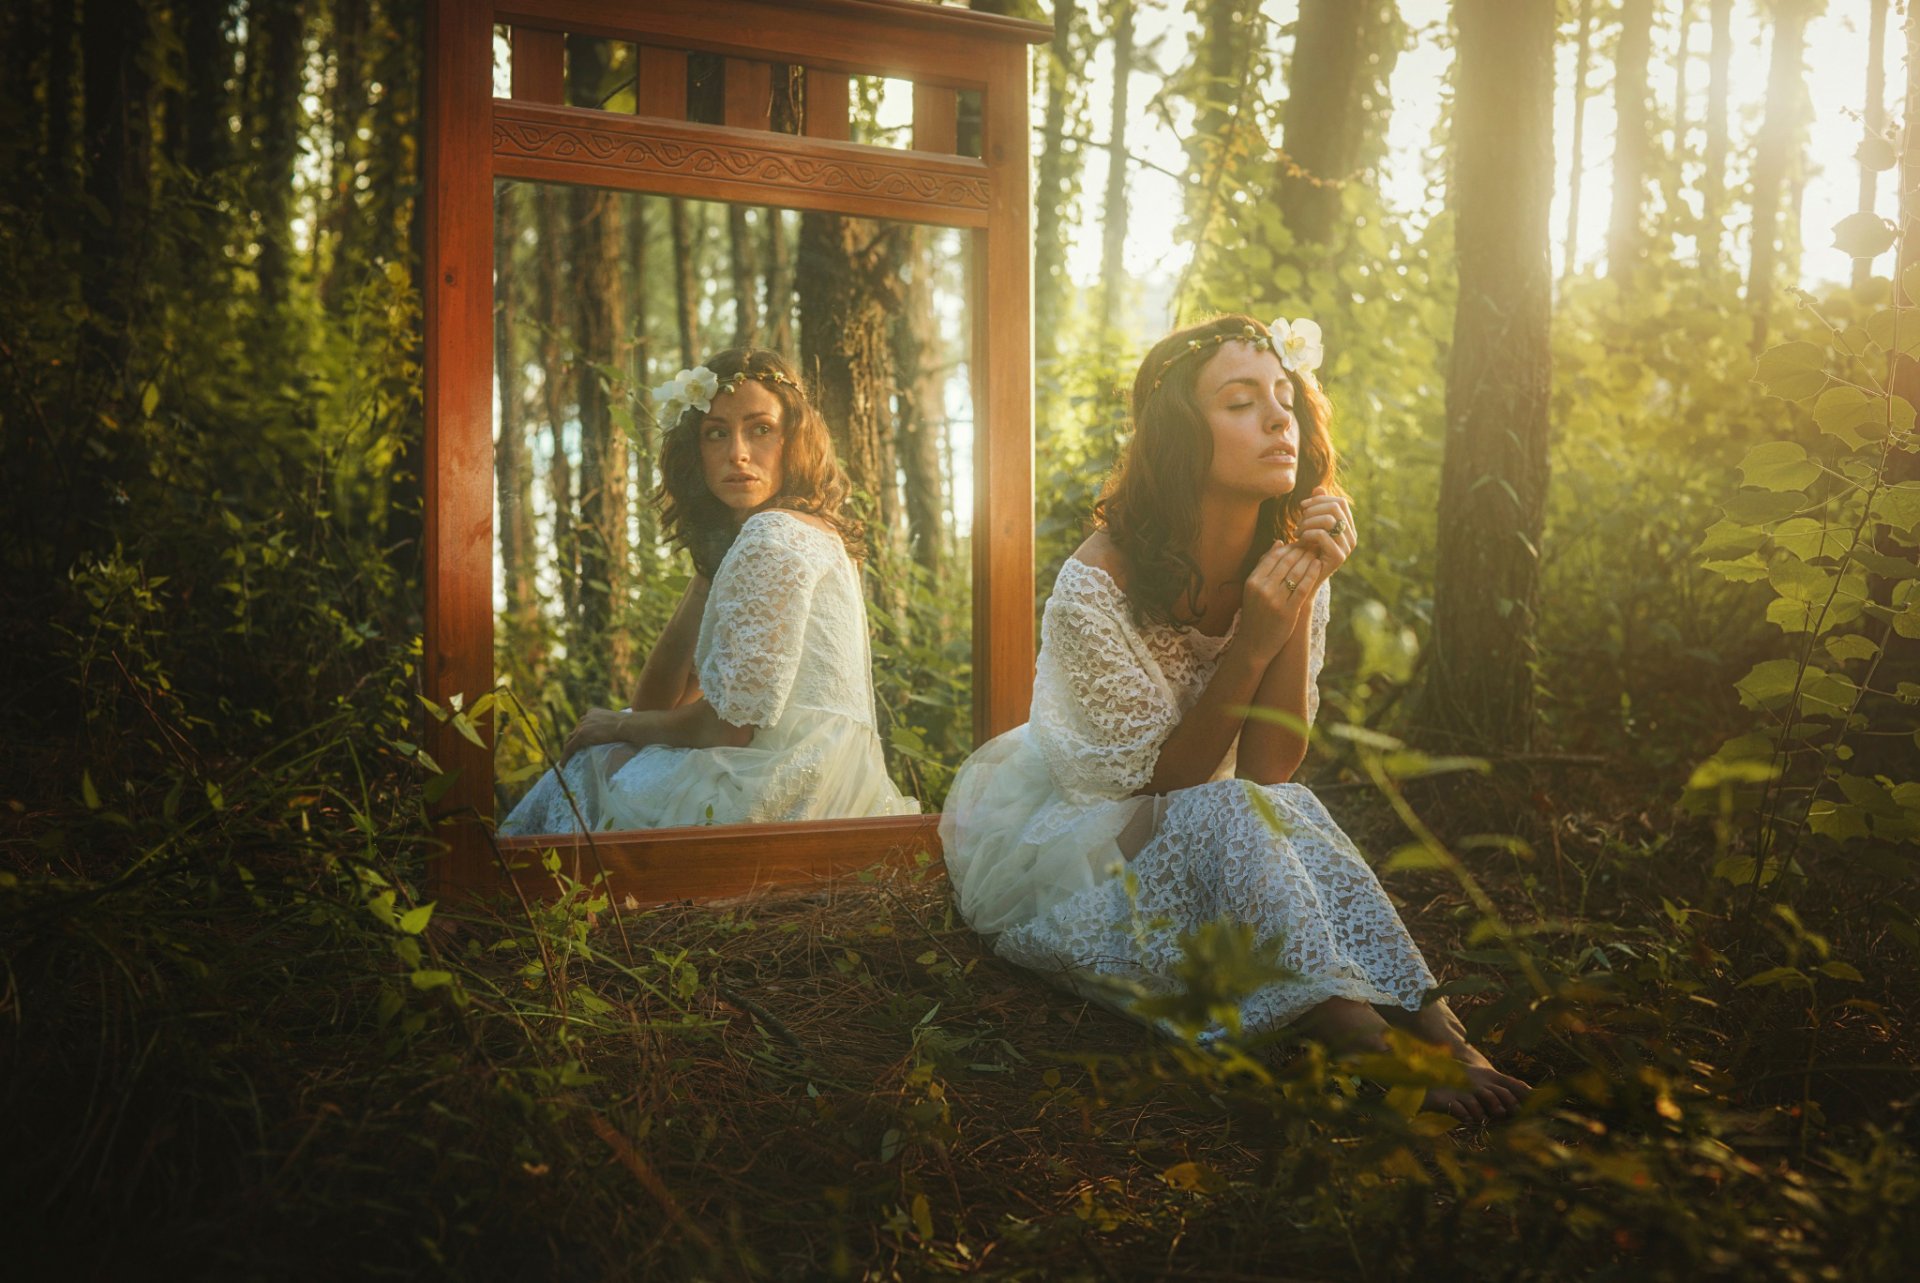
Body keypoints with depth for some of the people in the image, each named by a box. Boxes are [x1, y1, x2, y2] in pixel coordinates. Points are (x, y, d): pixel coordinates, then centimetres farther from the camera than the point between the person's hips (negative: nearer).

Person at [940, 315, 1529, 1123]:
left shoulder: (1285, 565, -7)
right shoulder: (1096, 586, -24)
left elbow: (1270, 768, -15)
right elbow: (1162, 779, -18)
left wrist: (1302, 600, -25)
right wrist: (1251, 645, -31)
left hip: (1205, 838, 5)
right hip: (1060, 837, -5)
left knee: (1283, 812, -27)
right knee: (1227, 818, -32)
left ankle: (1434, 1033, -29)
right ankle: (1370, 1039, -33)